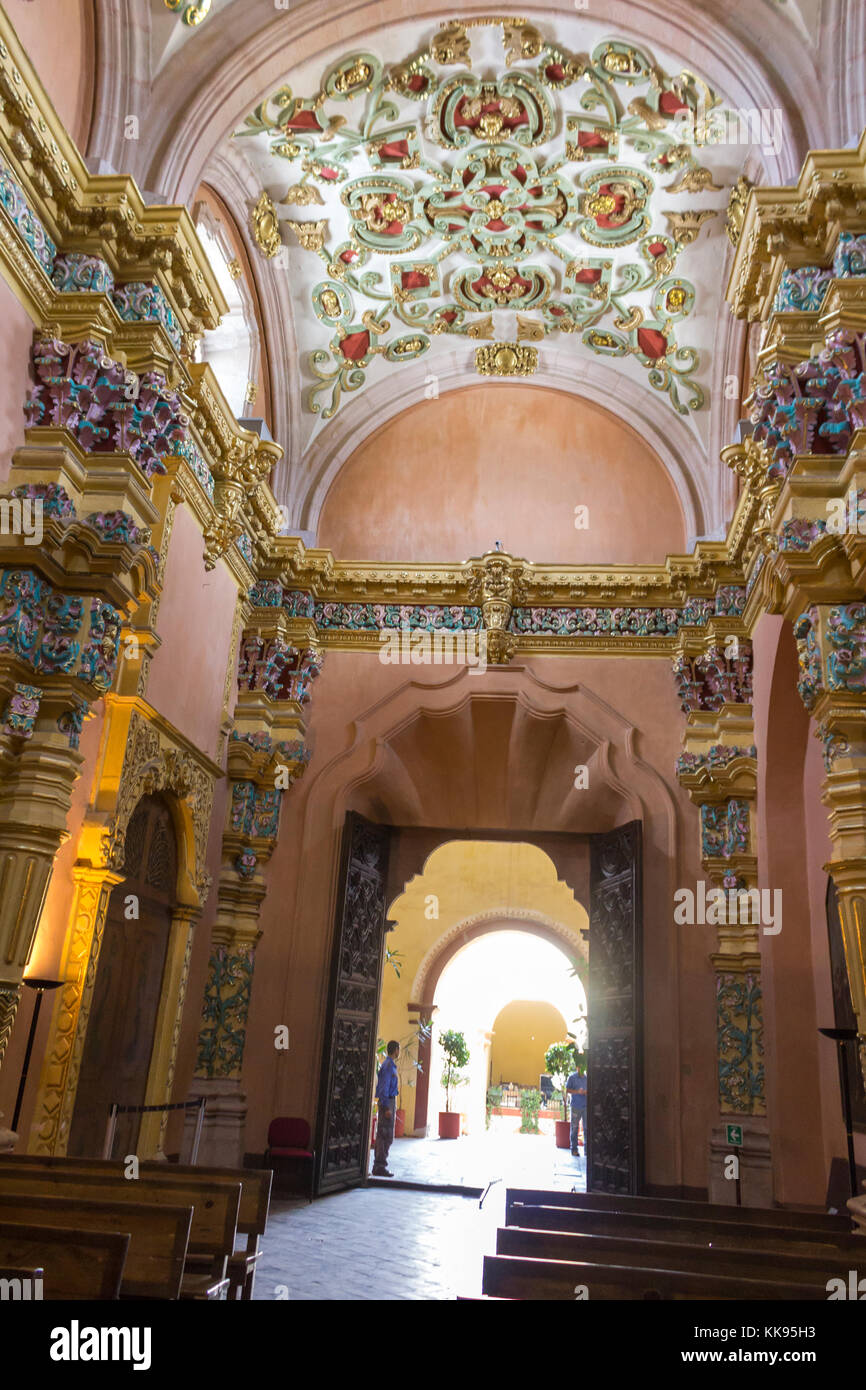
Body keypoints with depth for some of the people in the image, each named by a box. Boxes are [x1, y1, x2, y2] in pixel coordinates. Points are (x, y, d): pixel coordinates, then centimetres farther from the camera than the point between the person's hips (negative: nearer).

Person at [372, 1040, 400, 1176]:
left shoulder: (391, 1065, 16)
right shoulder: (388, 1065, -14)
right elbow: (384, 1087, -19)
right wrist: (387, 1108, -22)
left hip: (389, 1101, 10)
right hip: (387, 1102, -10)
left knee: (382, 1136, 12)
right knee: (386, 1137, -8)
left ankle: (379, 1165, 17)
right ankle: (380, 1166, -5)